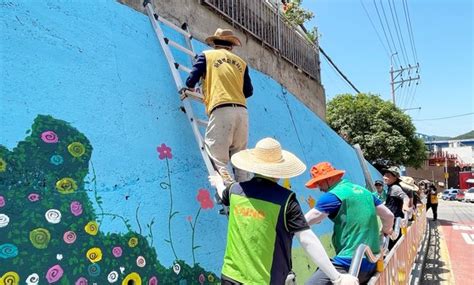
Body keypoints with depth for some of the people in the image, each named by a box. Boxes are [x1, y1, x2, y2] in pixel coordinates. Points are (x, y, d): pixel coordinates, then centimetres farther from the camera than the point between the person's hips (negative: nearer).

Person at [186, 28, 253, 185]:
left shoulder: (207, 55, 15)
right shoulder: (241, 62, 24)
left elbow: (190, 81, 9)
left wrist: (190, 88, 32)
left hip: (221, 110, -4)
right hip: (241, 111, 4)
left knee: (218, 157, -5)